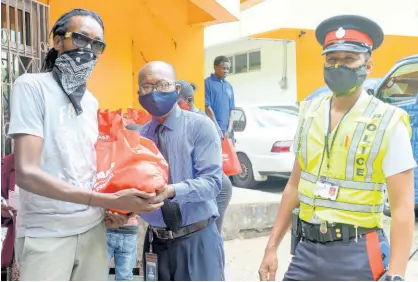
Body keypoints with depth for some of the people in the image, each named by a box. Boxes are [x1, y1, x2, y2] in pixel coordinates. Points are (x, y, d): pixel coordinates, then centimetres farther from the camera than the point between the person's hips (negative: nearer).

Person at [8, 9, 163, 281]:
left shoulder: (92, 101, 11)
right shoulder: (32, 86, -10)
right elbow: (27, 173, -20)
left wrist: (108, 208, -2)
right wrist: (111, 200, -24)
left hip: (93, 228, 6)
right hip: (46, 234, -6)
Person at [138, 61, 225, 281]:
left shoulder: (200, 126, -6)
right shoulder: (138, 136, 5)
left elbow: (212, 181, -15)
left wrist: (172, 191, -30)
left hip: (197, 241, -3)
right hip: (156, 242, 3)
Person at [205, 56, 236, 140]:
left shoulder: (229, 86, 15)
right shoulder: (207, 83, -4)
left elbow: (231, 110, 13)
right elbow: (207, 107, -9)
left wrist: (229, 130, 0)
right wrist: (218, 129, -12)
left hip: (227, 131, 6)